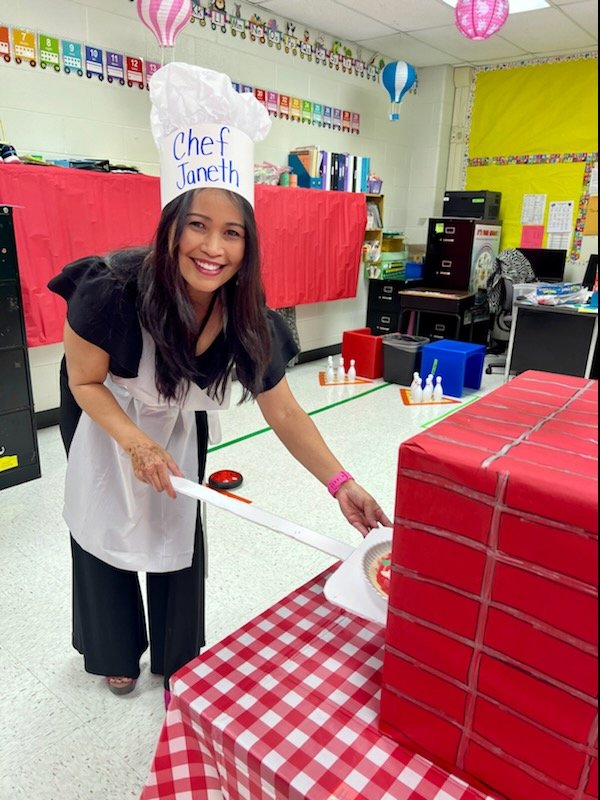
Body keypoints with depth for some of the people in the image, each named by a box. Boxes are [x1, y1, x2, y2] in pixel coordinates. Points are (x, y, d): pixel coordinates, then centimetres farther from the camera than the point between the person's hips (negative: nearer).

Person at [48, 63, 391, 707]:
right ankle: (116, 652, 40)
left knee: (178, 530, 9)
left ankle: (178, 659, 36)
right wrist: (137, 444, -35)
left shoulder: (244, 315, -27)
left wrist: (341, 486, -29)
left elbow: (284, 414, -21)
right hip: (103, 420, -2)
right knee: (105, 527, 11)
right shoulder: (113, 289, -36)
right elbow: (86, 383, -20)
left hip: (180, 423, 2)